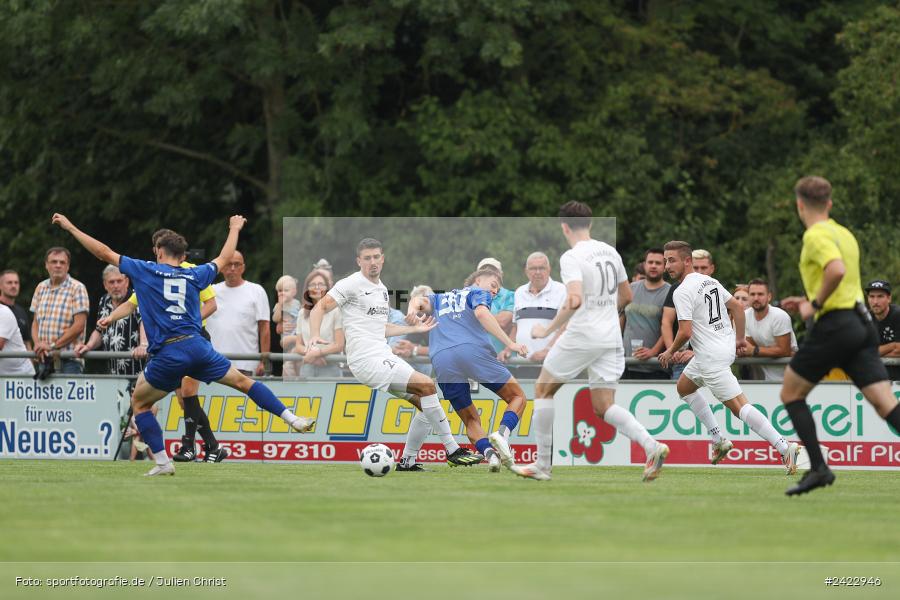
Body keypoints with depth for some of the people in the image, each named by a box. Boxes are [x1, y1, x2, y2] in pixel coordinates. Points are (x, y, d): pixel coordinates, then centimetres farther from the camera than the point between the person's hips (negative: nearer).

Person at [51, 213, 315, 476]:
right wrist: (235, 228, 51)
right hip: (197, 346, 3)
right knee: (243, 381, 16)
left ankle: (162, 462, 4)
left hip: (167, 355, -3)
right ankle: (293, 419, 10)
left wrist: (71, 228, 18)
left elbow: (104, 253, 8)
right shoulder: (194, 275, 15)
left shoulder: (146, 271, 6)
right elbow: (224, 258, 33)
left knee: (139, 402, 13)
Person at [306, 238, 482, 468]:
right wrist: (315, 335, -25)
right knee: (427, 385, -19)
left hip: (385, 358, 9)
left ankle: (407, 463, 9)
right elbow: (319, 308, -8)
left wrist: (415, 328, 35)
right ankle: (453, 450, -14)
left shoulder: (382, 289, 21)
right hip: (366, 360, -9)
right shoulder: (351, 284, -4)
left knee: (426, 404, 2)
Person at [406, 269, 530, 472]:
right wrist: (509, 343, -9)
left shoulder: (440, 299, 34)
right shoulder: (478, 293, 18)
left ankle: (488, 452, -19)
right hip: (474, 350, -4)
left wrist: (413, 308, -7)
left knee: (471, 420, 11)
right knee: (517, 397, 9)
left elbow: (421, 301, 15)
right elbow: (481, 313, -3)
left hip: (441, 360, 4)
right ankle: (502, 433, -21)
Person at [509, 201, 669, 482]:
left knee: (543, 389, 13)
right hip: (611, 338, 6)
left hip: (581, 335, -6)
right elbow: (626, 296, 20)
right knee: (604, 406, 7)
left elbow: (574, 300, -26)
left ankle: (542, 465, 13)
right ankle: (651, 446, -17)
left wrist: (547, 330, -16)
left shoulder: (571, 258, -12)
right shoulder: (610, 252, 10)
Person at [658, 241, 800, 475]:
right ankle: (719, 440, 25)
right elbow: (737, 307, 17)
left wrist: (670, 352, -3)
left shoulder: (682, 292, -15)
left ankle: (784, 447, -21)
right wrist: (739, 338, 24)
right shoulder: (710, 281, 12)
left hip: (711, 357, -10)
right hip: (727, 346, 10)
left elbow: (685, 332, -21)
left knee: (739, 406, -12)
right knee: (683, 386, 27)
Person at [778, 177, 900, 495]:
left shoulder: (816, 235, -8)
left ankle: (818, 467, 2)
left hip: (835, 325, -7)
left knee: (790, 393, 10)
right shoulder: (844, 234, 20)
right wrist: (809, 301, 26)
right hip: (863, 323, 7)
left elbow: (837, 270, -27)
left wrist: (815, 305, -15)